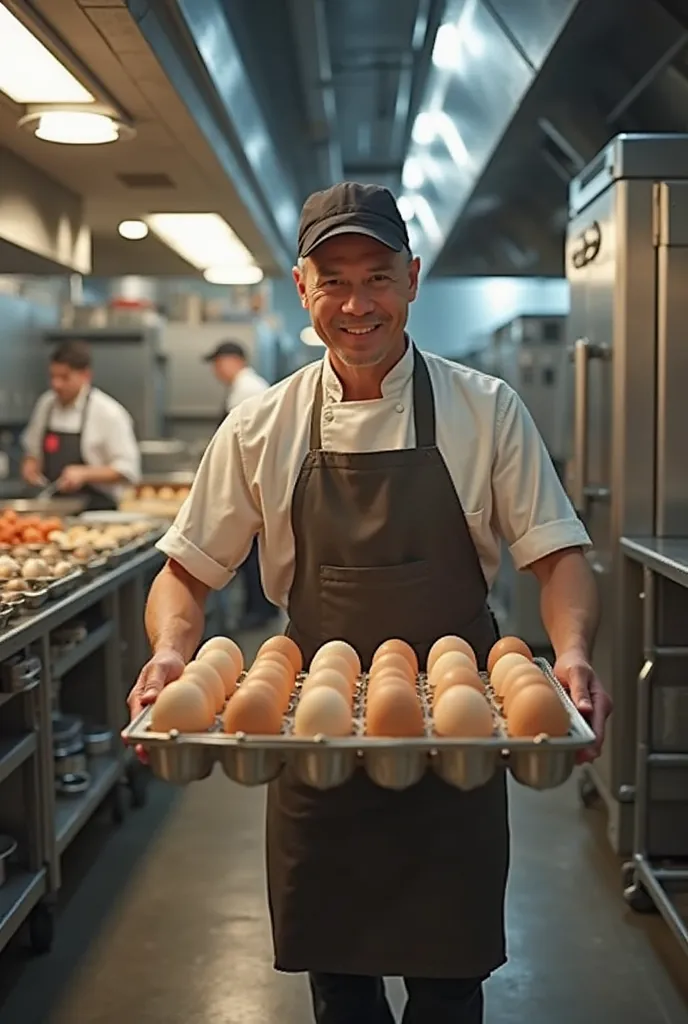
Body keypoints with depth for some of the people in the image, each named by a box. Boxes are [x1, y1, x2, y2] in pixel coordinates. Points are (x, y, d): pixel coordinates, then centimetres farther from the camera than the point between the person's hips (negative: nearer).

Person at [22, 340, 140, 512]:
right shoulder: (46, 404, 8)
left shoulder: (108, 413, -10)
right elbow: (33, 451, 22)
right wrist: (30, 465, 1)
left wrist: (84, 474, -22)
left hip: (96, 511, -5)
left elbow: (127, 470, -12)